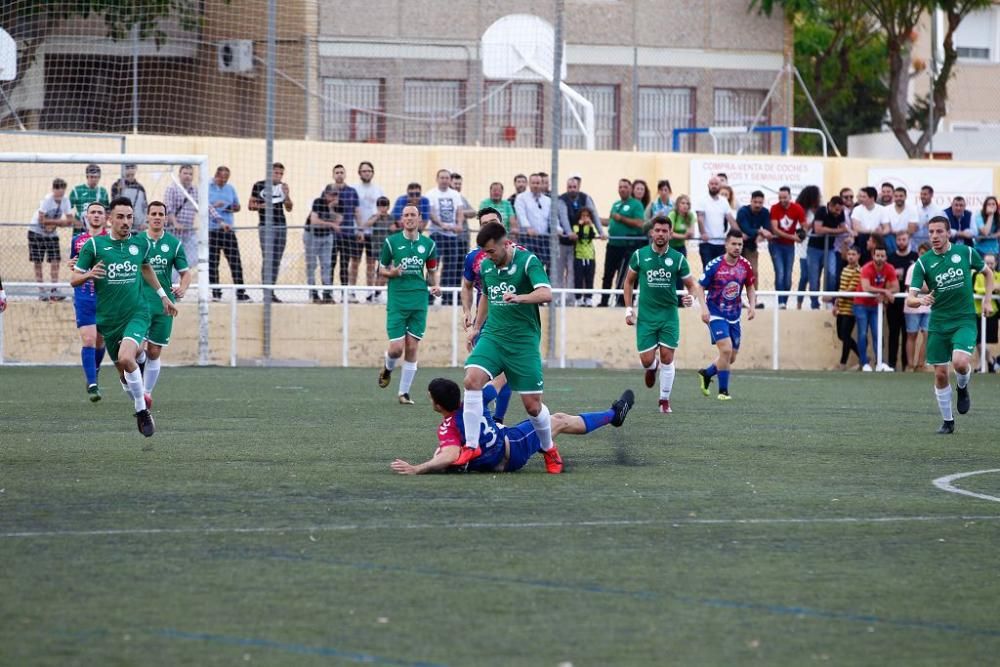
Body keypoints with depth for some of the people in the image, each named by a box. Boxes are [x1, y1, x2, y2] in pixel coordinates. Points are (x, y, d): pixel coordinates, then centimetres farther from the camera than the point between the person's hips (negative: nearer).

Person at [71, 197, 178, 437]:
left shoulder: (141, 244, 0)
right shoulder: (94, 245, -7)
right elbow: (74, 280, -5)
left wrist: (162, 295, 28)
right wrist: (89, 275, -26)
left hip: (136, 313, -1)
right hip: (108, 318, 1)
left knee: (126, 358, -26)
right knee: (123, 371, 10)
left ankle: (142, 411, -12)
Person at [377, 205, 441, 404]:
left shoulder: (428, 244, 5)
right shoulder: (391, 242, -1)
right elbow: (381, 268, 7)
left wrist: (434, 285, -3)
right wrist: (392, 273, -14)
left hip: (419, 303, 2)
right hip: (397, 303, -2)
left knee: (412, 349, -1)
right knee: (396, 348, -7)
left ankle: (404, 392, 10)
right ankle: (388, 368, 29)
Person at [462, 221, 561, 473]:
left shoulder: (527, 261, -12)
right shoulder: (486, 266, 6)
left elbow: (546, 294, -27)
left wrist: (519, 297, -43)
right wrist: (476, 326, 23)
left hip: (523, 341, -4)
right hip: (492, 336, 4)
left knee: (532, 404, -1)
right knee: (472, 379, -22)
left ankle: (549, 449, 27)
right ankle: (471, 446, -16)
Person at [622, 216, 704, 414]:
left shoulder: (678, 258, -2)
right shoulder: (640, 255, -2)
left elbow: (691, 284, 4)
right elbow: (629, 281, 11)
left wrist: (692, 296, -20)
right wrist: (628, 309, 5)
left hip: (669, 315, 0)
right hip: (645, 316, 0)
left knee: (667, 359, -4)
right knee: (647, 360, -2)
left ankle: (665, 400, 10)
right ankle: (652, 368, 36)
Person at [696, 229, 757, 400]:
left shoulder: (745, 266, -1)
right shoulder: (714, 265, -13)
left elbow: (750, 288, 13)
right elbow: (700, 287, -5)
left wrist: (752, 305, -3)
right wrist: (704, 307, -19)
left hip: (734, 316, 5)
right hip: (716, 315, -5)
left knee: (731, 358, 8)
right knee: (726, 349, -20)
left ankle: (706, 373, 36)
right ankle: (723, 390, -7)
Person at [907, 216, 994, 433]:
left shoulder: (966, 252, -3)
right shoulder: (923, 262, -4)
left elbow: (987, 272, 16)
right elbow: (910, 298, -11)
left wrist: (987, 300, 6)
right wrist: (920, 300, -33)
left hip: (964, 320, -1)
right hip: (938, 324, 2)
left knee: (960, 362, -24)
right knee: (940, 374, 1)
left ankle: (962, 387, 11)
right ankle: (947, 421, 18)